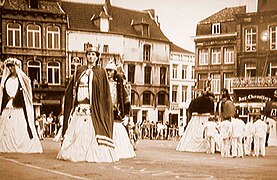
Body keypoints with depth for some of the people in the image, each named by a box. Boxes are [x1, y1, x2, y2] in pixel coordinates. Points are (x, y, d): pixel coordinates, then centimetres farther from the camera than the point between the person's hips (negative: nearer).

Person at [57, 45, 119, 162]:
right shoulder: (80, 71, 14)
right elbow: (70, 90, 17)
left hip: (93, 107, -3)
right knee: (75, 130, 1)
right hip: (79, 107, 3)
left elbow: (105, 93, 2)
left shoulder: (101, 72, 5)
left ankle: (93, 154, -2)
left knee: (92, 130, -8)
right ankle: (75, 153, 9)